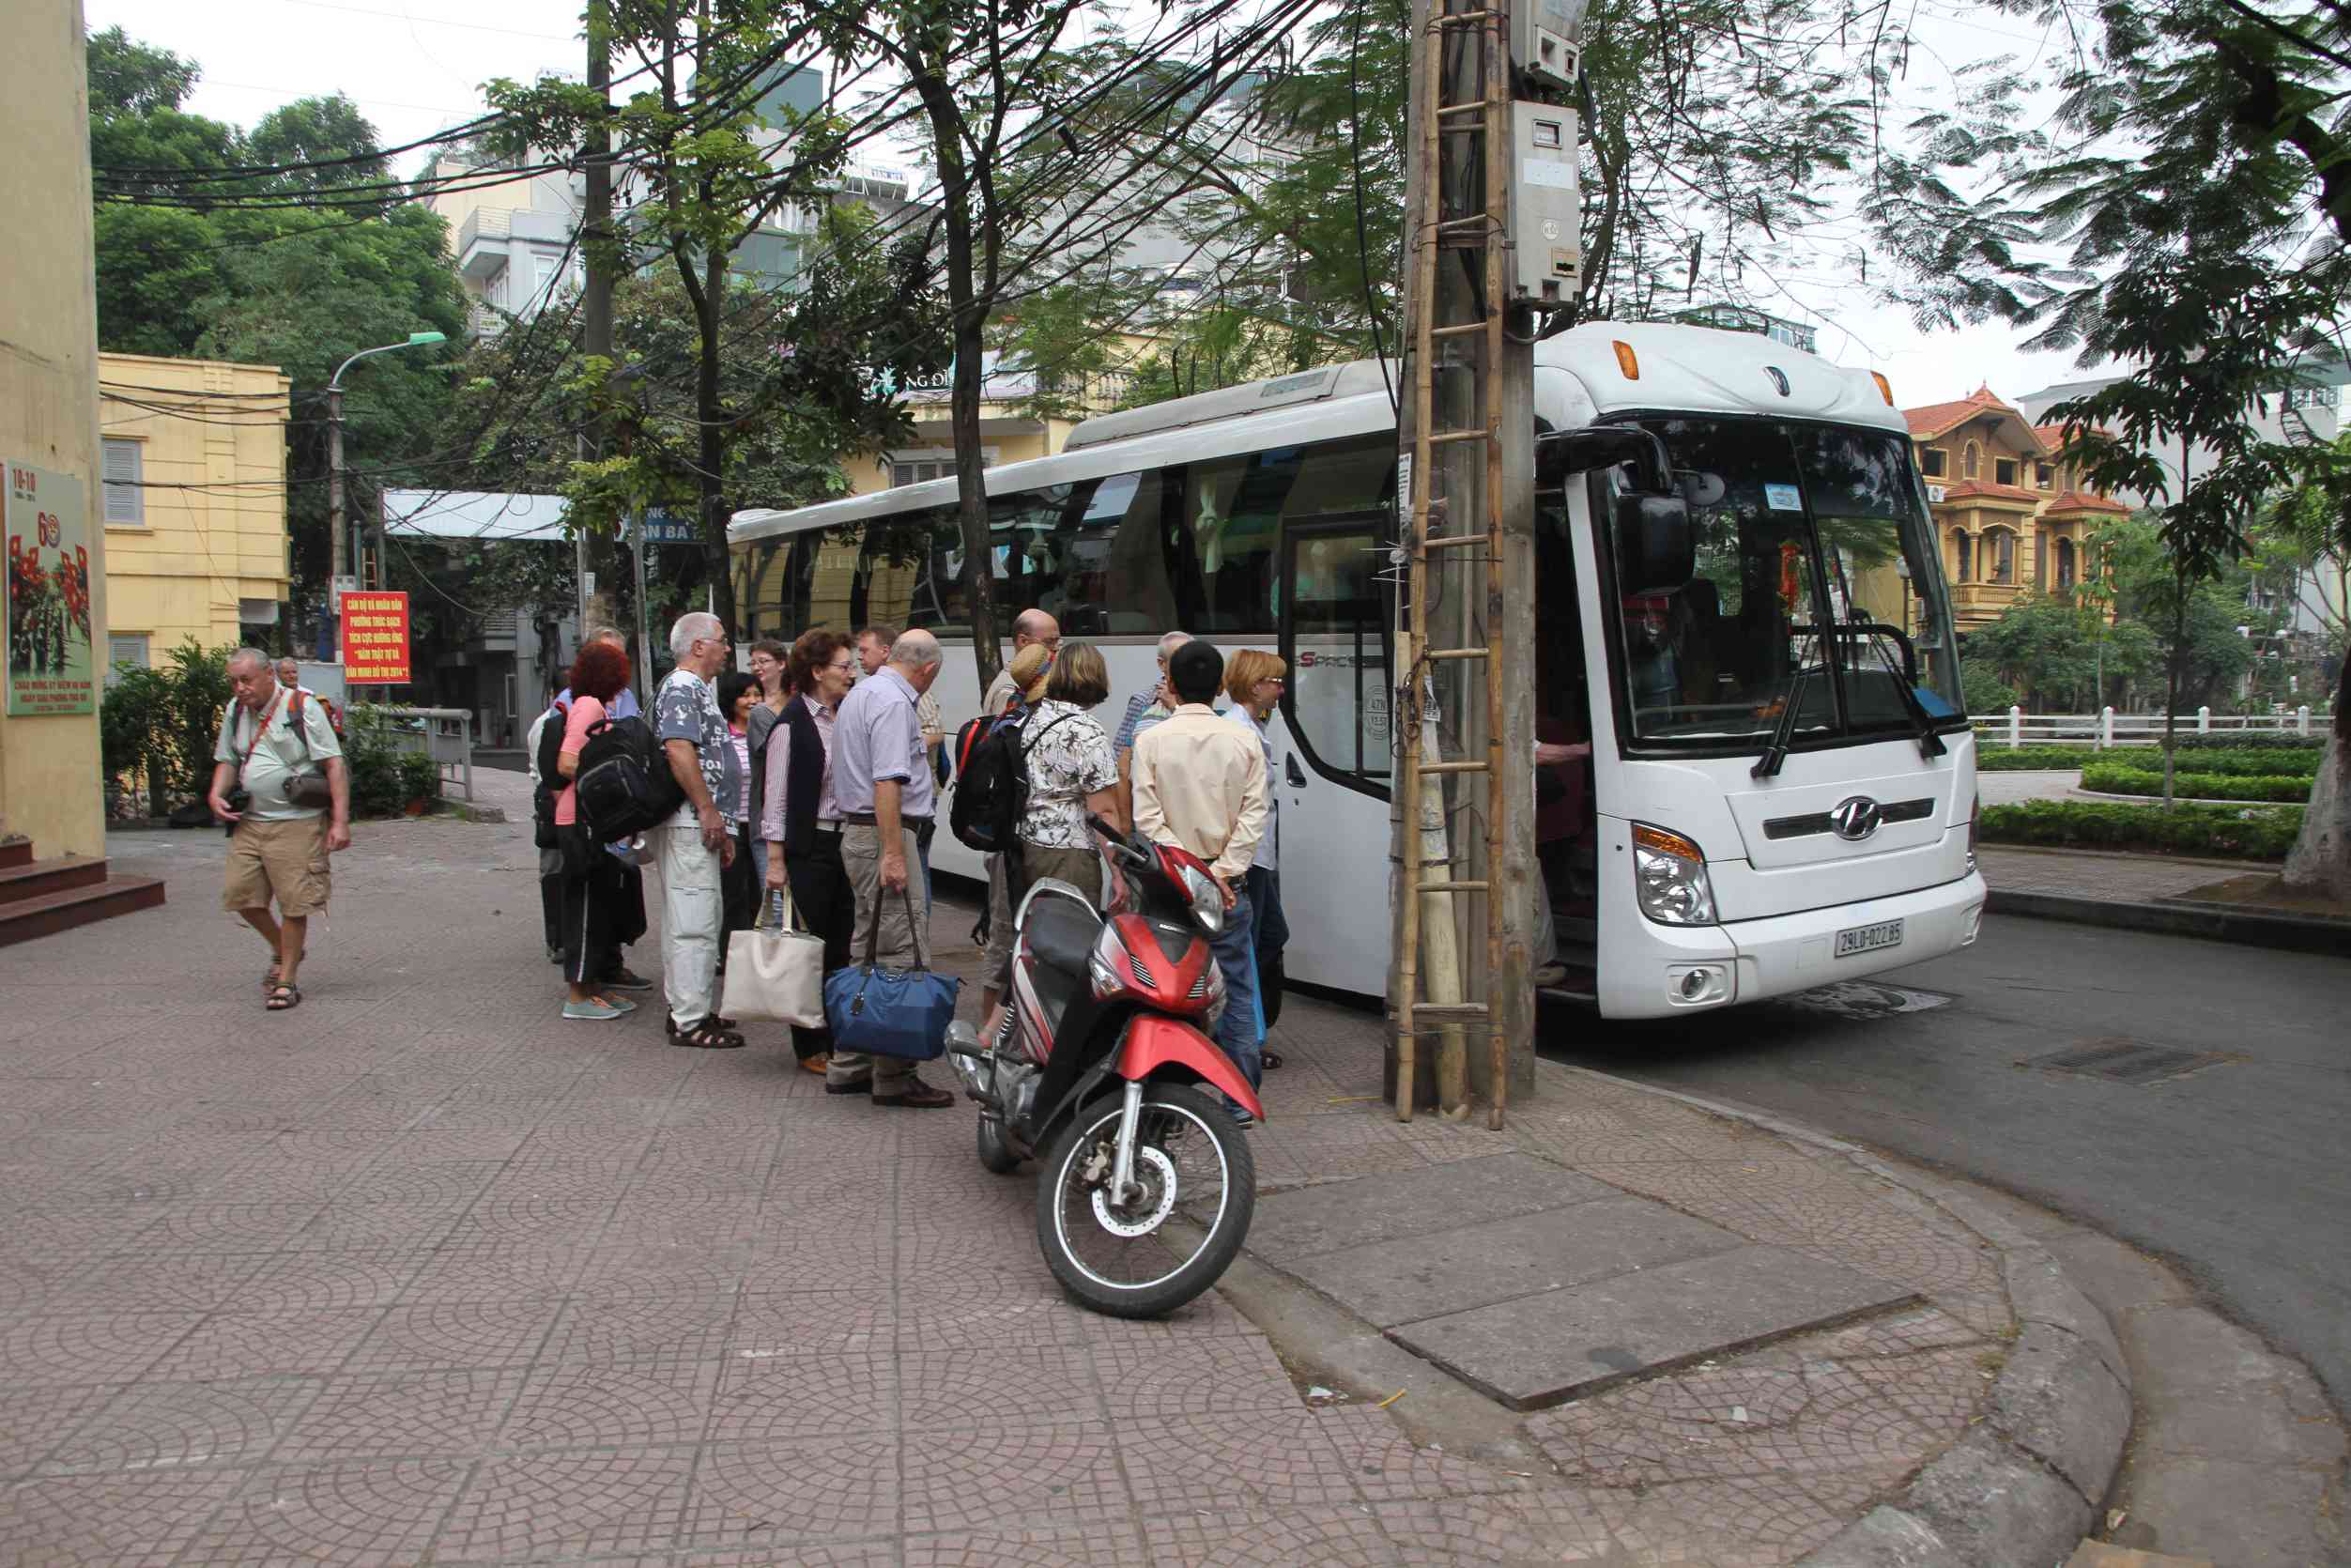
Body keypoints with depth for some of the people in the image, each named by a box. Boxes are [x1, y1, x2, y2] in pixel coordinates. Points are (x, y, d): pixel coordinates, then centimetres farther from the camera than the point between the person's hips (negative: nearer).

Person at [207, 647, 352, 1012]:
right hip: (250, 821, 6)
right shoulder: (235, 712, 11)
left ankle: (287, 979, 10)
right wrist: (216, 794, 1)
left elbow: (334, 765, -10)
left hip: (296, 822, -6)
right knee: (241, 894, 4)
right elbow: (227, 760, 23)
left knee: (293, 903, -3)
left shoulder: (302, 708, -7)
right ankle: (282, 950, 29)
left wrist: (340, 821, -16)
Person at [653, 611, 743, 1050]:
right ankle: (690, 1021, -8)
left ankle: (687, 1008, 21)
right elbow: (679, 751, -24)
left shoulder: (699, 691, 21)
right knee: (694, 922, -10)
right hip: (688, 823, -11)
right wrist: (708, 810, -21)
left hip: (700, 824, 11)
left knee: (702, 917, 14)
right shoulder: (680, 689, -11)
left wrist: (721, 826, 23)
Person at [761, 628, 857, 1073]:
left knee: (841, 944, 9)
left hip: (845, 841, 6)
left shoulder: (846, 717, 9)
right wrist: (775, 860, -13)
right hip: (808, 848, -6)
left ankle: (839, 1037, 19)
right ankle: (810, 1047, 10)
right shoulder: (792, 723, -9)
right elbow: (777, 795, -10)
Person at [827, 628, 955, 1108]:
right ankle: (894, 1077, -7)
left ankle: (850, 1066, 19)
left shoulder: (861, 692, 18)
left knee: (868, 954, 14)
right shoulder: (894, 703, -14)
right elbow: (887, 782, -23)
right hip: (883, 834, -11)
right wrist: (893, 854, -25)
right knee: (904, 958, -9)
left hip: (856, 830, 11)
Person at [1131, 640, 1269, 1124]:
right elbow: (1255, 813, -6)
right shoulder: (1243, 741, 1)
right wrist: (1221, 873, -8)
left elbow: (1149, 817, -10)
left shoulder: (1151, 740, -4)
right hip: (1230, 884, 1)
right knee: (1237, 991, 9)